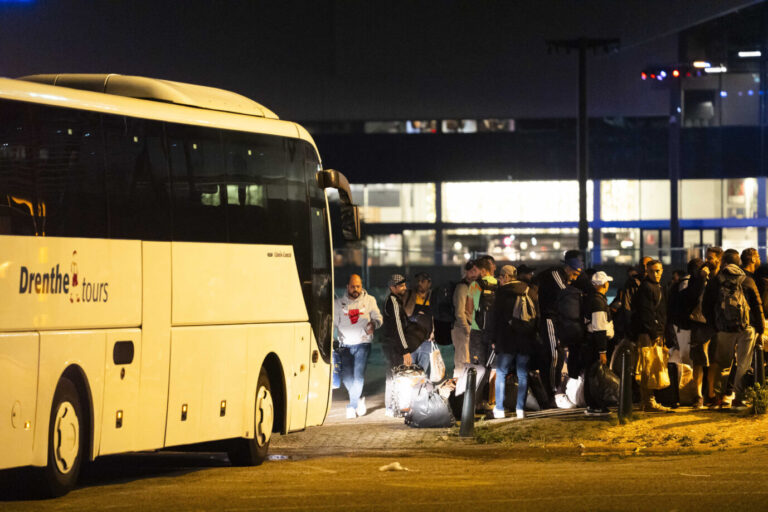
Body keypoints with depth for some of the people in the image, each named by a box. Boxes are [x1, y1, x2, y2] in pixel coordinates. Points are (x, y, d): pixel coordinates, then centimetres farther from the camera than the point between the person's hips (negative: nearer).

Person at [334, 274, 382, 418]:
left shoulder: (369, 300, 7)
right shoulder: (339, 303, 9)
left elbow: (378, 318, 8)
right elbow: (333, 322, 9)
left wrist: (374, 324, -16)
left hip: (363, 343, -2)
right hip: (345, 345, 2)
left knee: (359, 375, -14)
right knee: (346, 377, -5)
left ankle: (352, 406, -4)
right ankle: (359, 400, 20)